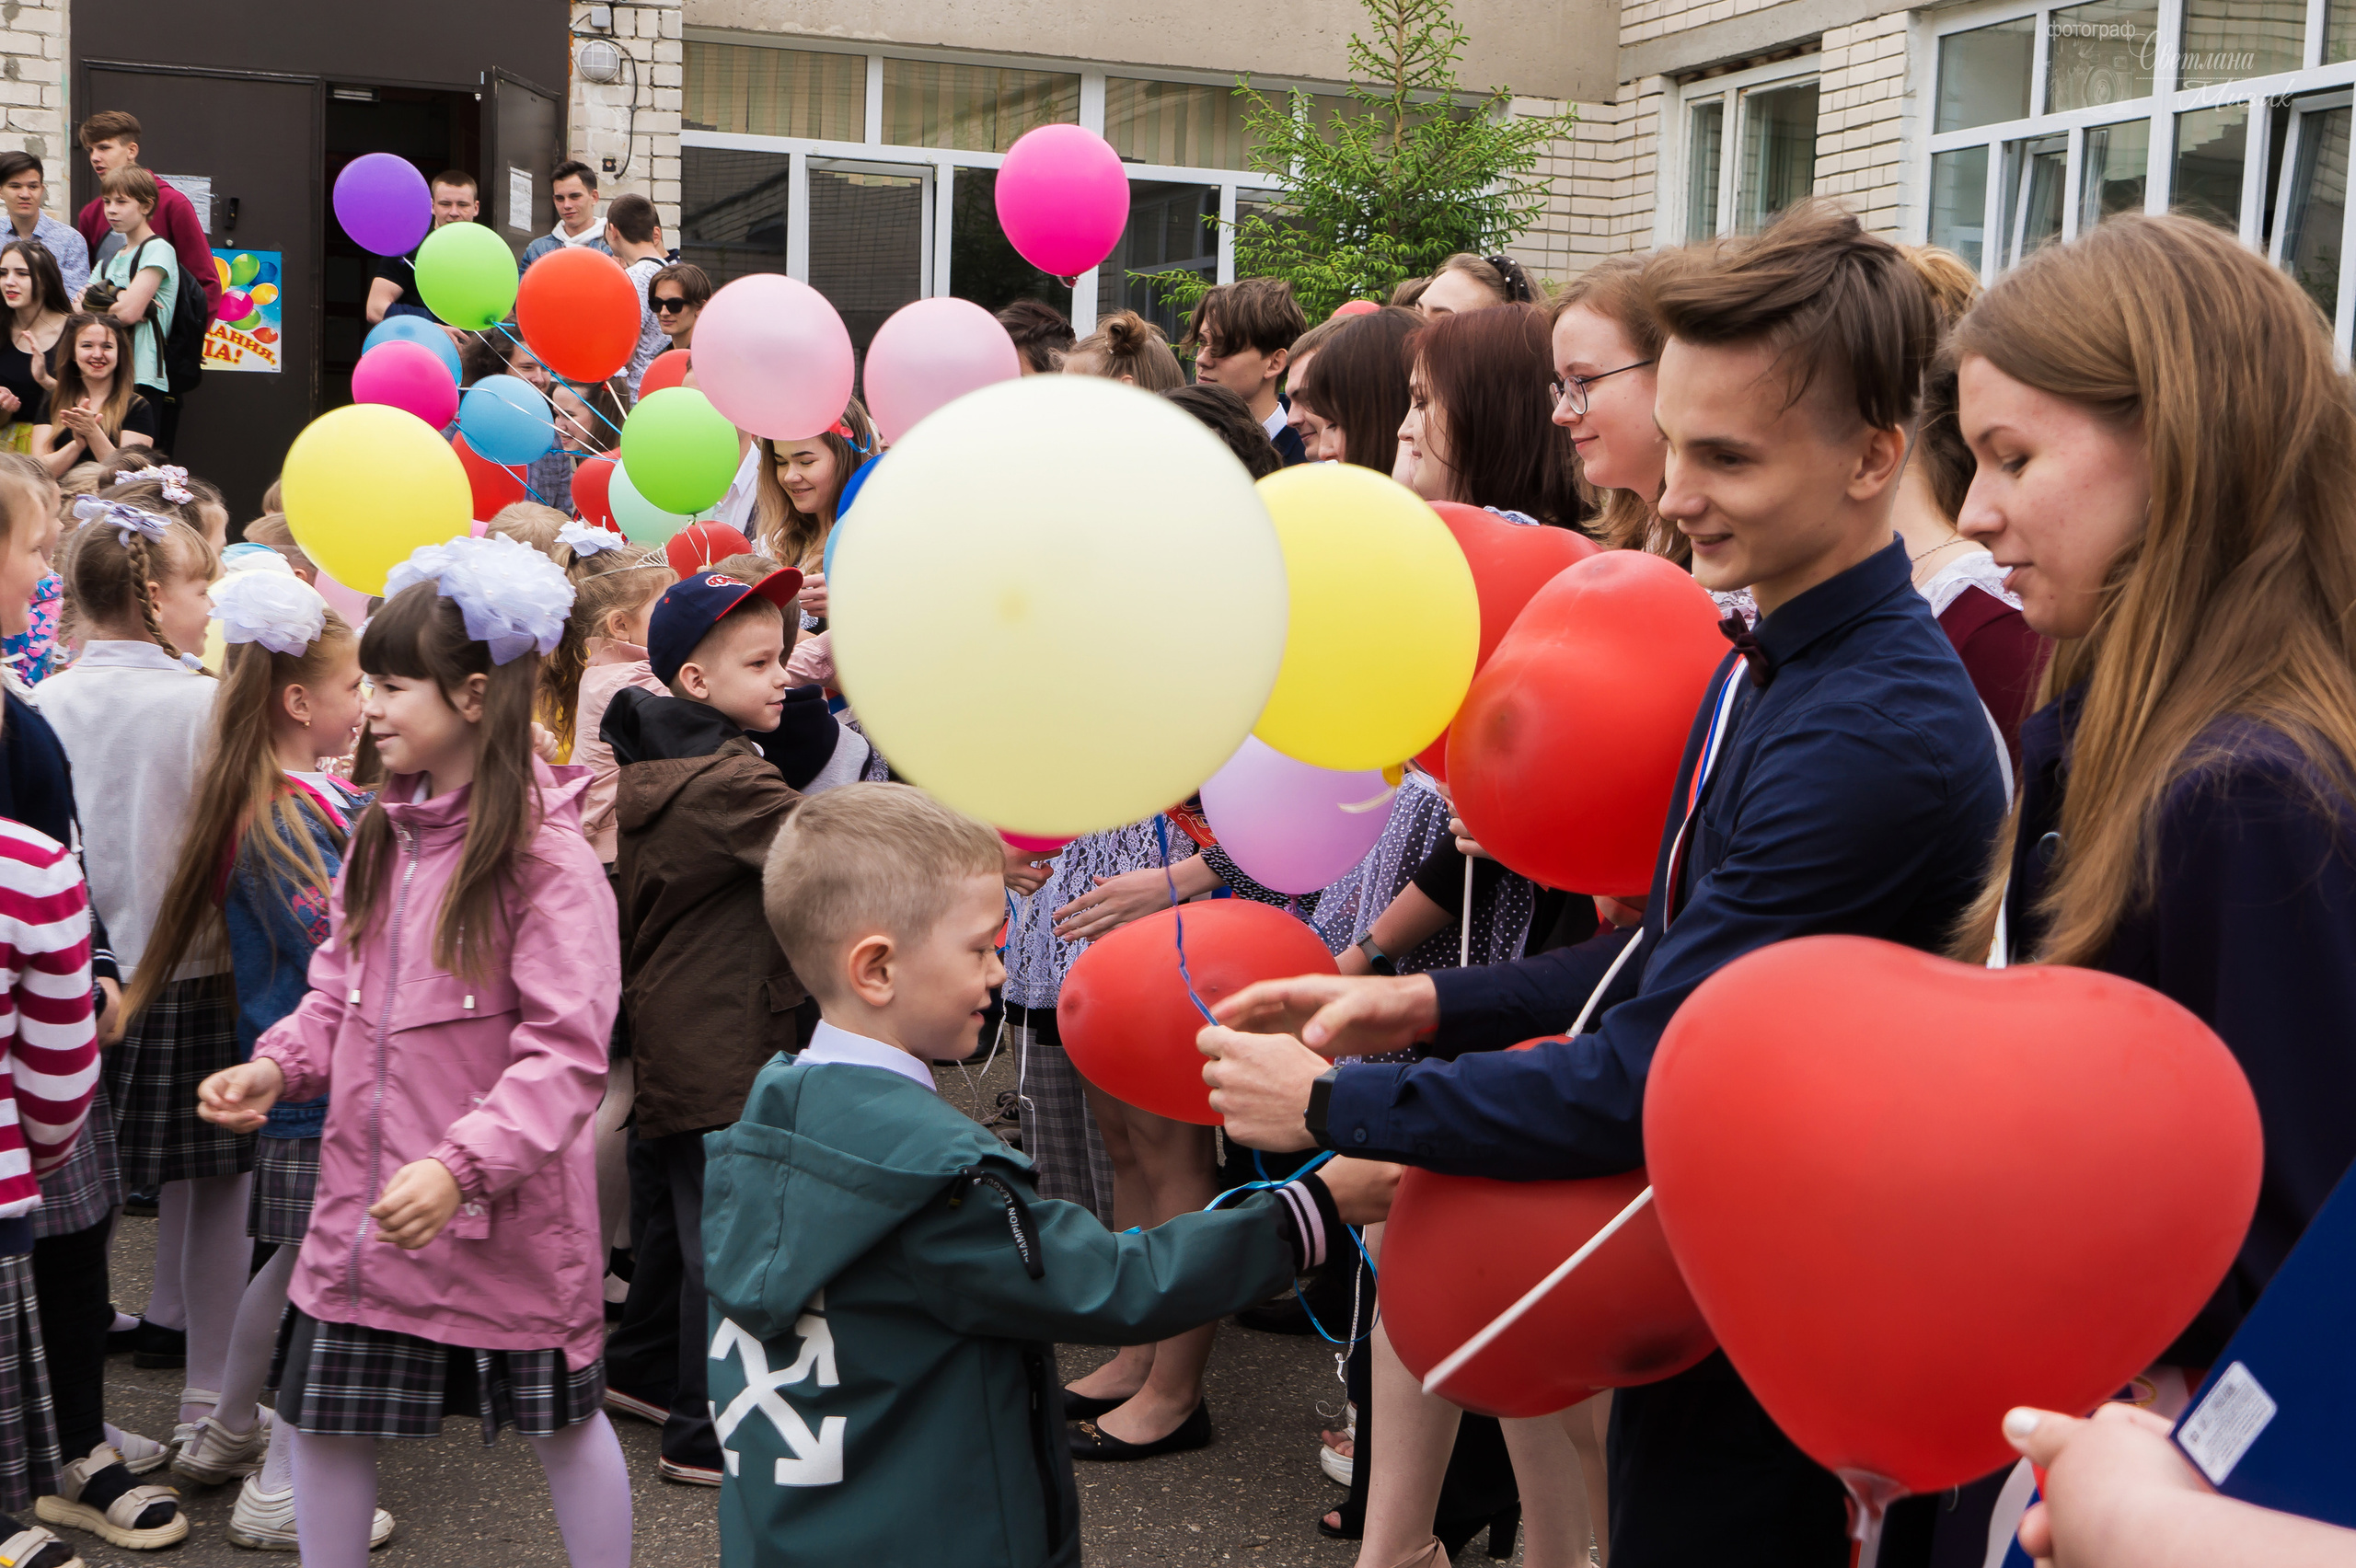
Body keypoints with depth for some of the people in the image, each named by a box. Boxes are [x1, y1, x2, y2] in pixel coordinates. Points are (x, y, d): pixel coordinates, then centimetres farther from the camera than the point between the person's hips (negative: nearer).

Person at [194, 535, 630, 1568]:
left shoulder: (545, 855, -17)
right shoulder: (380, 835, 6)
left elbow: (566, 1052, -21)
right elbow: (341, 992, 14)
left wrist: (462, 1164, -30)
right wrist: (278, 1066, -4)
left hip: (505, 1208, -6)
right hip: (366, 1192, 6)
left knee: (560, 1419, 11)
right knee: (324, 1417, 12)